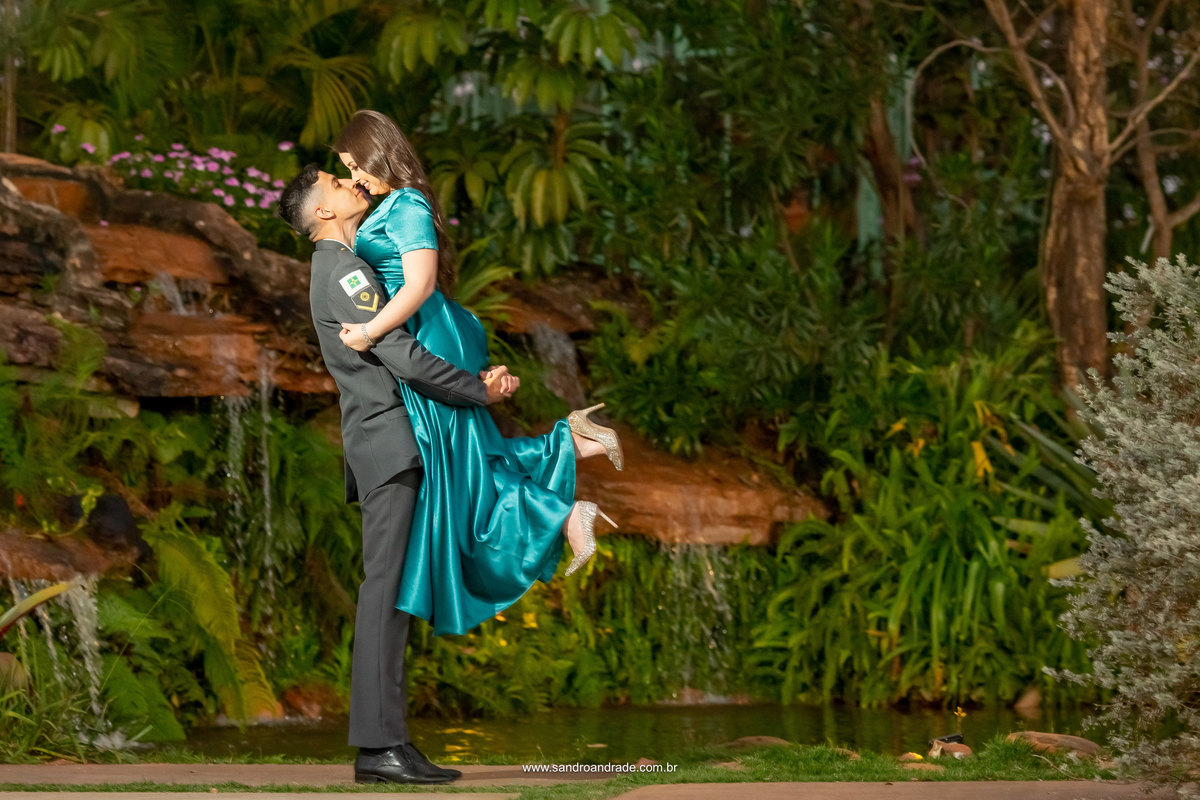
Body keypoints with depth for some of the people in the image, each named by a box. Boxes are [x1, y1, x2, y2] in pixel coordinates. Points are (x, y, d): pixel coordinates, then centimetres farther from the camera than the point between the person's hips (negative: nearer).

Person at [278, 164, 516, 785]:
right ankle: (378, 744, -18)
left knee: (394, 594, 7)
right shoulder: (343, 271, -9)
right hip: (386, 443, -10)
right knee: (386, 589, -14)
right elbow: (404, 359, -17)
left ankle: (386, 741, 7)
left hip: (393, 448, 10)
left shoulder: (350, 268, 24)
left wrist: (480, 377, 7)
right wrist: (481, 391, -6)